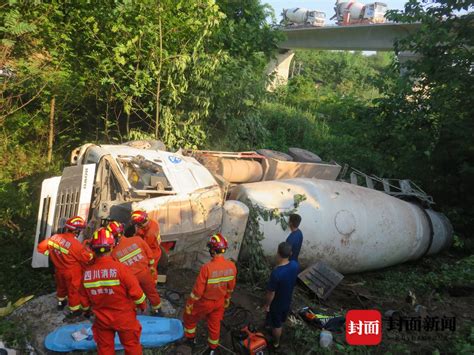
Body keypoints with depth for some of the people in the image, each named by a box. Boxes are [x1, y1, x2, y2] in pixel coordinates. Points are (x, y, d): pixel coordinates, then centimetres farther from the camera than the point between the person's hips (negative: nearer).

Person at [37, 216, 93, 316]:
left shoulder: (55, 237, -15)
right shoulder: (75, 244, -32)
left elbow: (41, 247, -1)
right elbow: (87, 257, -23)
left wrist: (51, 253, 10)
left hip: (59, 270, 6)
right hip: (72, 272, -6)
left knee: (61, 286, 31)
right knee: (74, 290, 15)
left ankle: (61, 302, 54)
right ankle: (75, 310, 31)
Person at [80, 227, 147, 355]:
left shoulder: (87, 272, -15)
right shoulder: (120, 268, -27)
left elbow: (84, 300, -1)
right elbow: (136, 293, -19)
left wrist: (87, 309, 21)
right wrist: (143, 305, 1)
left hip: (102, 319, 3)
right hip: (124, 318, -3)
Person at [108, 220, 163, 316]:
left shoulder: (114, 253, -13)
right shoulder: (137, 239, -14)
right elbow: (150, 254, -5)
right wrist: (151, 266, 12)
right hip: (145, 272, 1)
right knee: (151, 292, 22)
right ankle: (157, 311, 39)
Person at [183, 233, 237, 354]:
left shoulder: (207, 268, -34)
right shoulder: (232, 266, -17)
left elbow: (198, 290, -24)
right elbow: (230, 287, -1)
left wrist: (189, 304, -8)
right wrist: (227, 299, 17)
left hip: (205, 302, -4)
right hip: (220, 302, 4)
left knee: (190, 317, 26)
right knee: (215, 325, 26)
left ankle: (190, 338, 46)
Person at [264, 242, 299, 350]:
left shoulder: (276, 273, -39)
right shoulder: (295, 265, -20)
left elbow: (271, 293, -25)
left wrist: (267, 305, -8)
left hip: (277, 304, -6)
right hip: (287, 300, 6)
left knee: (276, 324, 21)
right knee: (281, 321, 32)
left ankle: (276, 343, 44)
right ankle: (276, 333, 57)